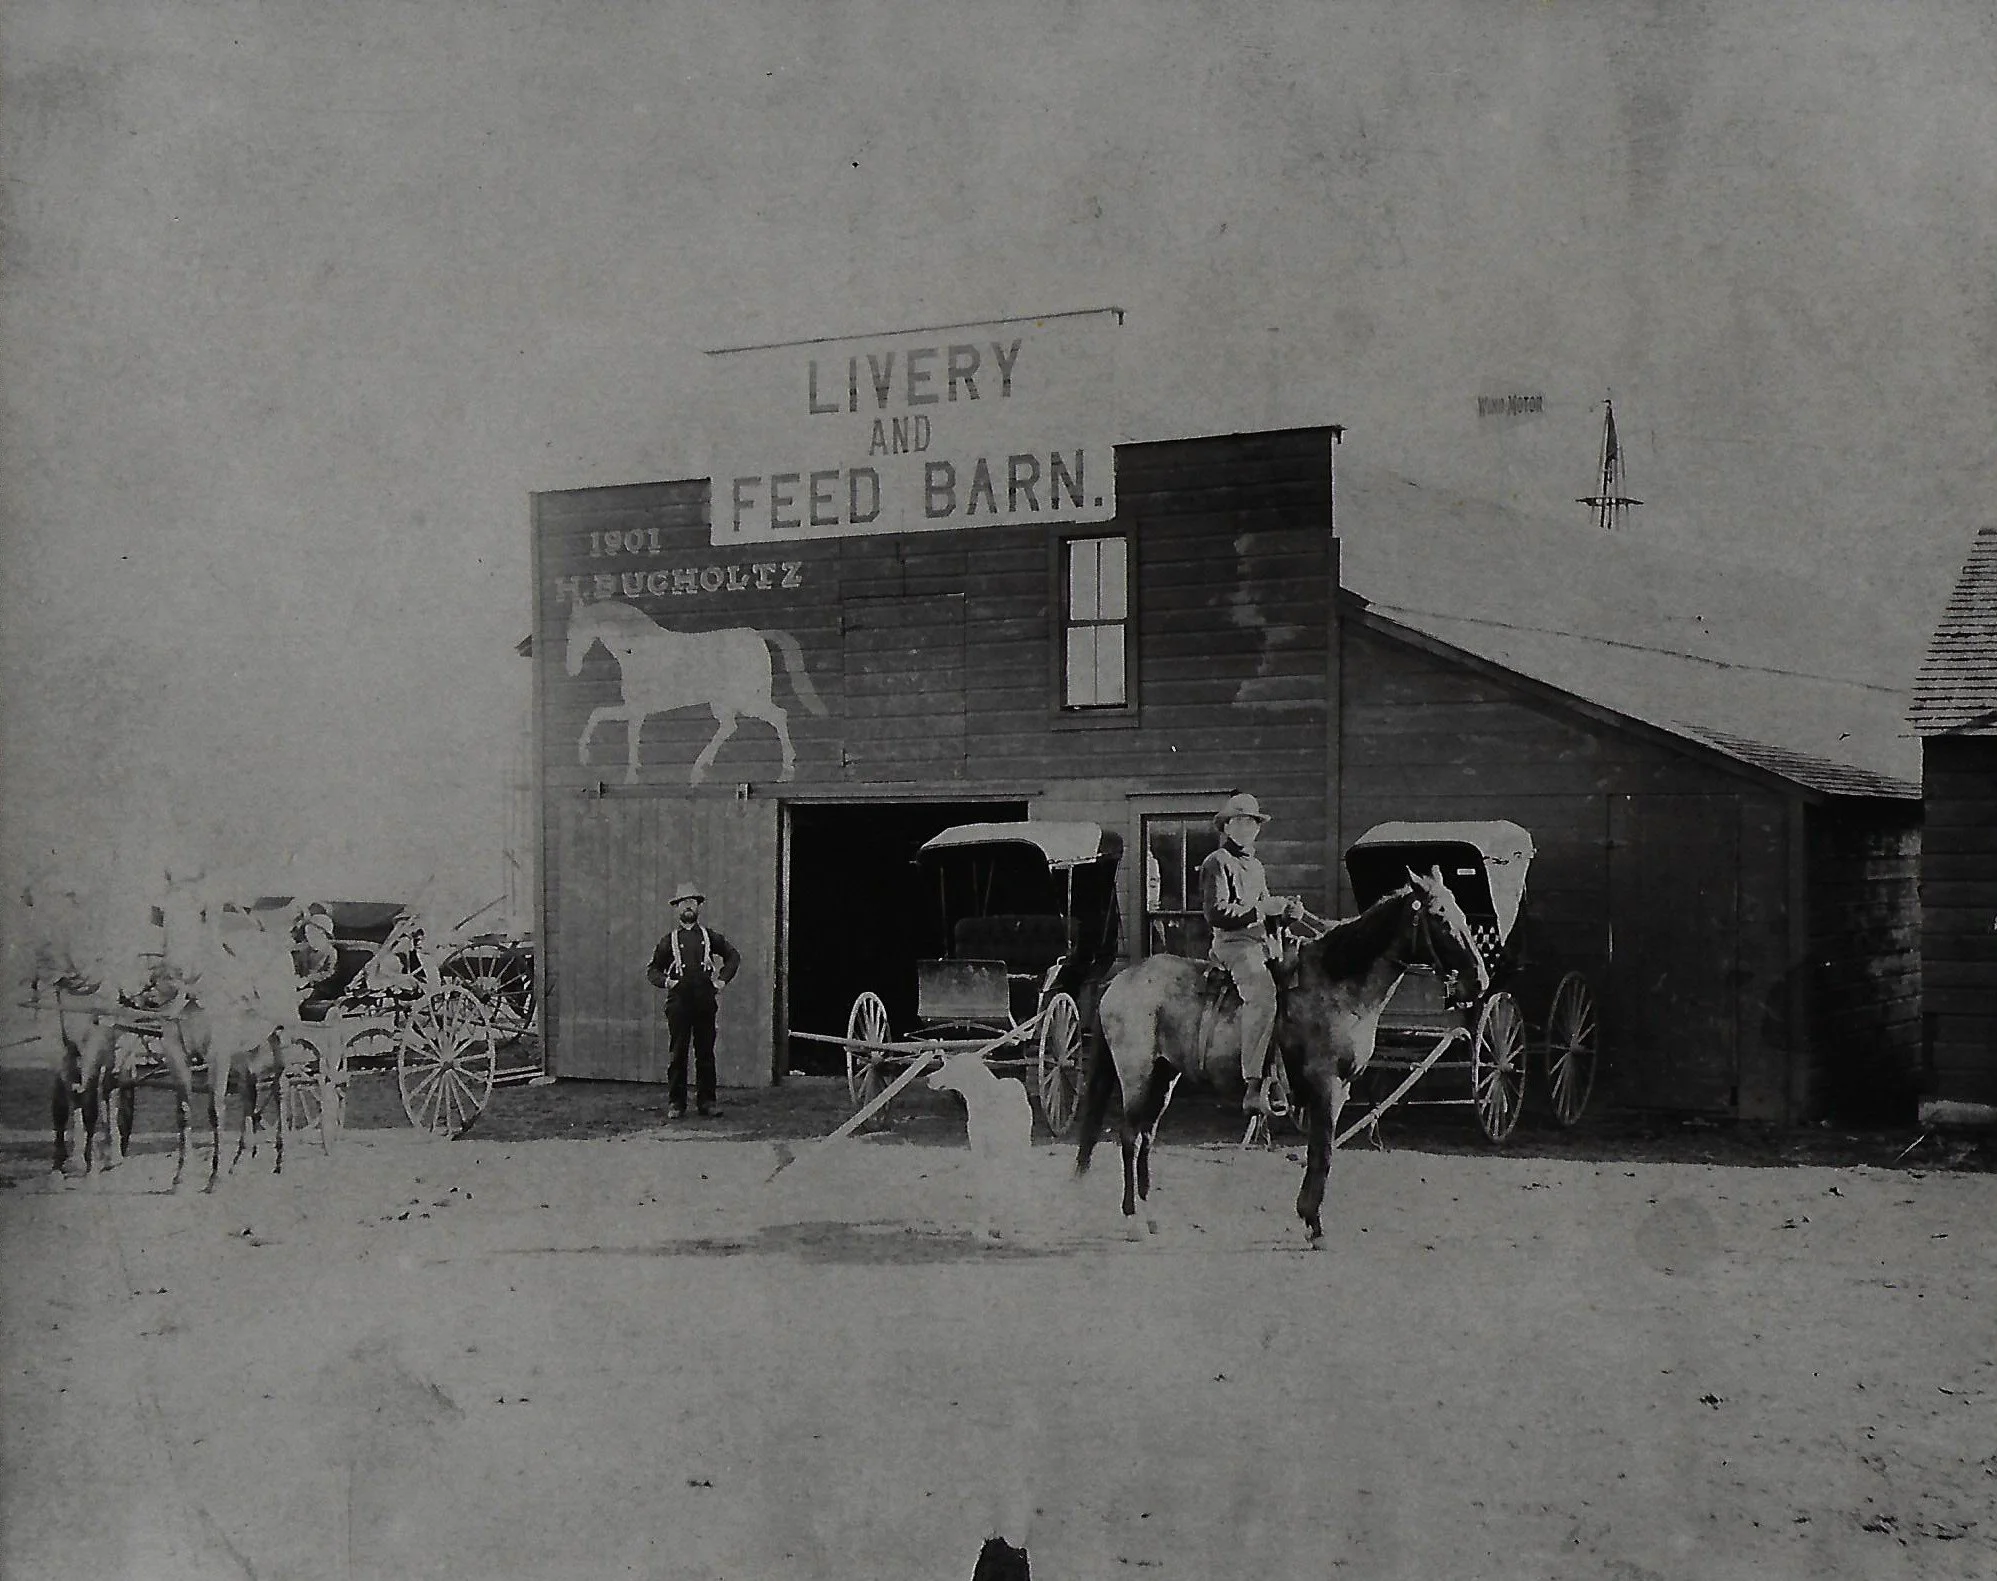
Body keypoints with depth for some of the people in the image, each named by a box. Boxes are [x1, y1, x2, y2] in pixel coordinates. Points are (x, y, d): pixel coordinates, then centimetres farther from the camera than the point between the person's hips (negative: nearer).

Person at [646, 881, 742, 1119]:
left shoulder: (709, 937, 12)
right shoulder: (670, 940, 10)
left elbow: (733, 956, 23)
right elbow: (652, 969, 14)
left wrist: (723, 979, 10)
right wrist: (665, 981, -5)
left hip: (705, 1002, 1)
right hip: (679, 1001, -1)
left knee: (706, 1054, 2)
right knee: (678, 1054, -2)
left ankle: (706, 1102, 9)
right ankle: (676, 1103, 4)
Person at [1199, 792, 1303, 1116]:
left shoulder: (1255, 867, 26)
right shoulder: (1217, 863, -1)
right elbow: (1216, 913, -12)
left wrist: (1285, 911, 10)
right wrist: (1259, 909, -15)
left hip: (1262, 943, 9)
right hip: (1233, 944, -9)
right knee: (1263, 994, -33)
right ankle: (1253, 1086, -38)